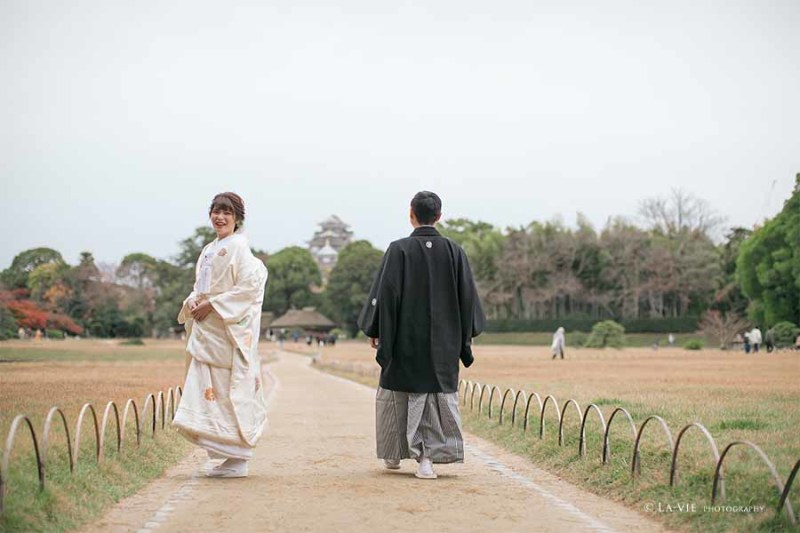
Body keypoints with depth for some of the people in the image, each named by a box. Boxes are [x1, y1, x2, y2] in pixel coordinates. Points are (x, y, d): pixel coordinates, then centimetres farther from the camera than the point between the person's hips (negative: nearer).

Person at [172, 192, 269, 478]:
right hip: (207, 329, 8)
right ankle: (229, 455, 12)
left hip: (231, 328, -8)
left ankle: (238, 459, 1)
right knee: (207, 385, 6)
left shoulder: (238, 246, -7)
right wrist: (192, 303, 2)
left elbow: (249, 286, -15)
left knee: (232, 389, -6)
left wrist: (211, 305, -16)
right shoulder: (209, 250, 17)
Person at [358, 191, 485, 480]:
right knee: (441, 395, 6)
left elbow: (384, 293, -10)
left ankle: (393, 455, 24)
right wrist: (466, 336, 12)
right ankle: (428, 456, -6)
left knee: (398, 395, 14)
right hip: (444, 340, 2)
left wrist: (374, 330, 1)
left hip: (405, 338, -1)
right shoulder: (454, 251, 0)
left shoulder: (399, 250, -9)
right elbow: (468, 296, 2)